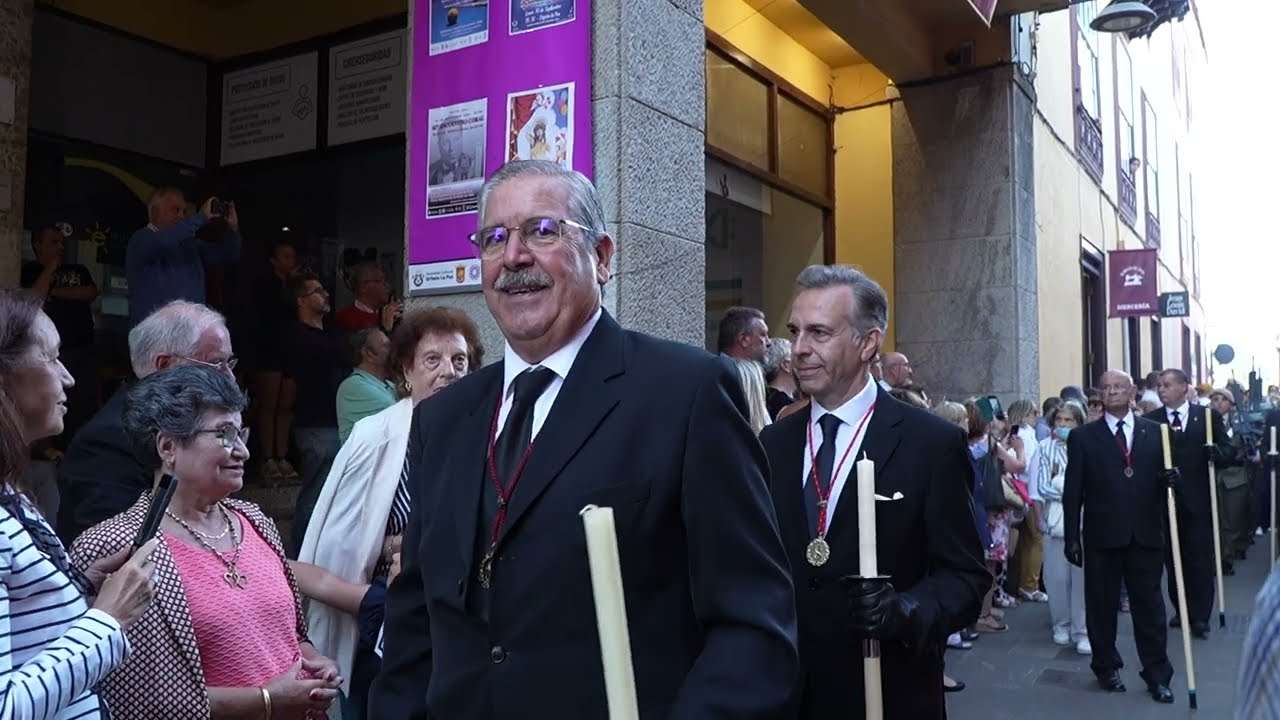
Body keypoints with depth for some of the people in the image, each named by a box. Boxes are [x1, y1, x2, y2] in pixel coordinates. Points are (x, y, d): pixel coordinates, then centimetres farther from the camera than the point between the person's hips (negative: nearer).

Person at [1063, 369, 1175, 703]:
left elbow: (1161, 477, 12)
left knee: (1150, 605, 8)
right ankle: (1106, 667, 25)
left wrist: (1170, 479, -13)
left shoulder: (1155, 432, 7)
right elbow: (1073, 491, -1)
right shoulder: (1083, 436, 1)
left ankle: (1157, 674, 20)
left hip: (1146, 535, 1)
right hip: (1102, 536, -1)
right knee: (1102, 605, 9)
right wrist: (1071, 537, -5)